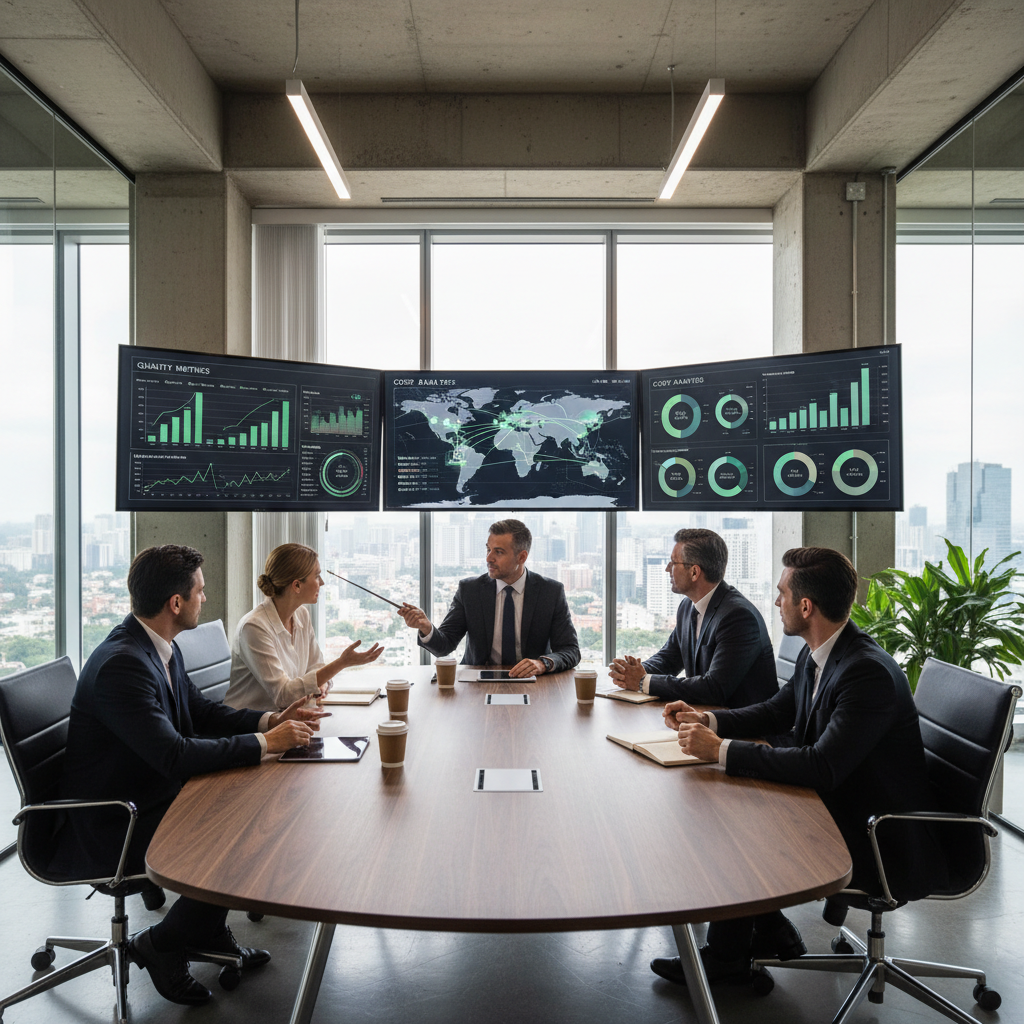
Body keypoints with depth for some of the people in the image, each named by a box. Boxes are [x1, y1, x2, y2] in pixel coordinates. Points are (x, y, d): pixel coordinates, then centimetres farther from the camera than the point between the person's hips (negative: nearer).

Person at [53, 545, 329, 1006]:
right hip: (109, 829, -10)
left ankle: (209, 930, 22)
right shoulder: (121, 663, -29)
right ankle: (160, 944, 6)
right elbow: (175, 755, -33)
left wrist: (270, 720, -2)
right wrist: (264, 743, -24)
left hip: (149, 798, 10)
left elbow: (201, 712, 13)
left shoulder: (160, 648, 2)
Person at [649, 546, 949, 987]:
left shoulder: (870, 673, -29)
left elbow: (822, 767, -35)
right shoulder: (817, 655, 0)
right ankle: (767, 931, 15)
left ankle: (727, 956, 11)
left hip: (884, 844, -9)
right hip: (840, 806, 9)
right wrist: (707, 720, -2)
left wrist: (722, 749, -30)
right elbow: (777, 712, 14)